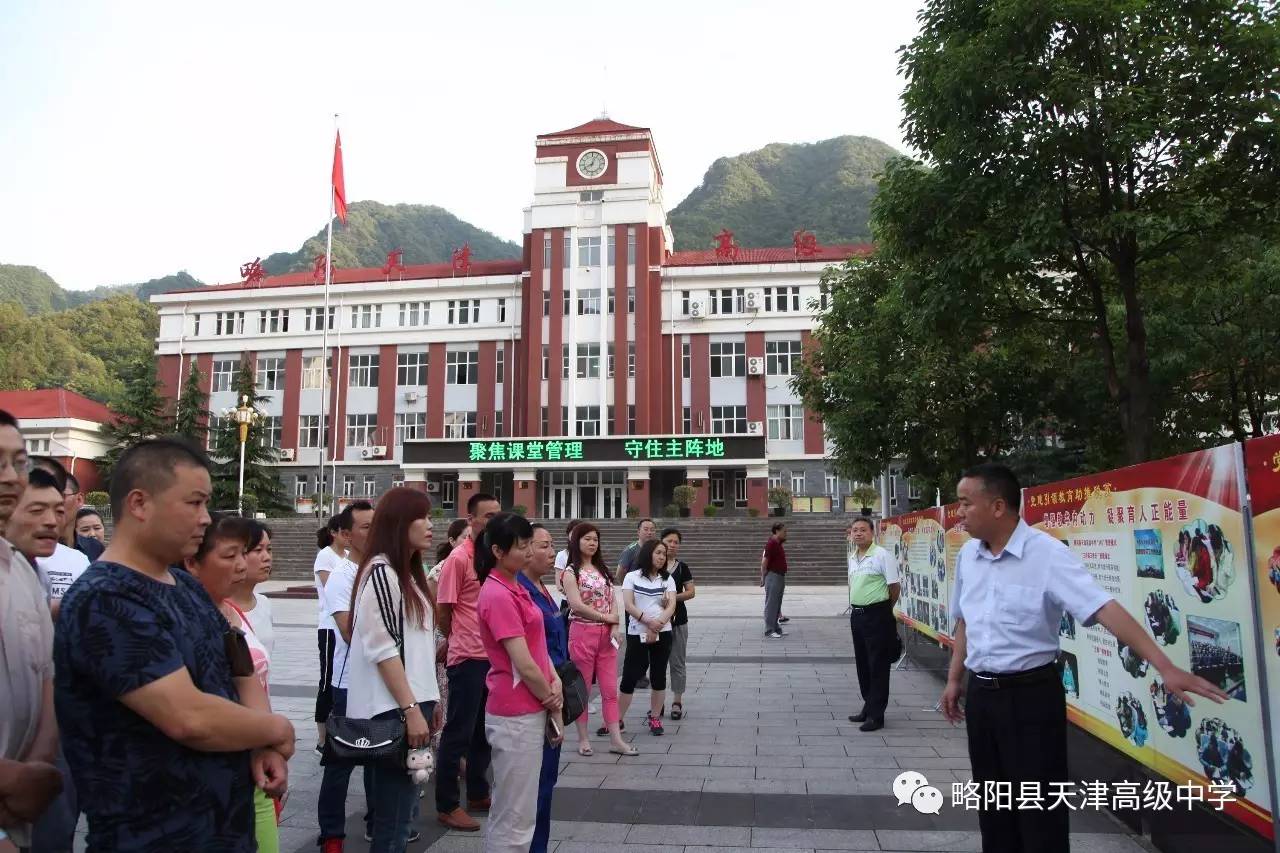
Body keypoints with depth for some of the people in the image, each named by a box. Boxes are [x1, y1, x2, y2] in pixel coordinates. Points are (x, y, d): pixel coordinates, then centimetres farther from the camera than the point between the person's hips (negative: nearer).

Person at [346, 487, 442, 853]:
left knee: (400, 808, 16)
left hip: (411, 701, 9)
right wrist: (410, 708, -20)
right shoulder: (381, 571, -13)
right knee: (395, 814, -4)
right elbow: (382, 649, -19)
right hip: (393, 709, -9)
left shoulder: (408, 572, 15)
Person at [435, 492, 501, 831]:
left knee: (484, 730, 18)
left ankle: (478, 793, 32)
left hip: (494, 656, 7)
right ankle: (447, 806, 16)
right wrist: (459, 641, 6)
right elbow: (444, 610, -8)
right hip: (467, 658, -7)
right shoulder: (459, 559, -14)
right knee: (458, 732, 3)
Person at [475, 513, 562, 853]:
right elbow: (524, 665, -20)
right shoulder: (498, 596, -20)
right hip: (516, 715, -9)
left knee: (510, 812, 20)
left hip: (529, 710, 10)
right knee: (515, 817, 2)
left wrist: (556, 681, -4)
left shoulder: (513, 589, 10)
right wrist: (553, 703, -6)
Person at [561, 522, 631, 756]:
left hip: (606, 634, 5)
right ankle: (583, 739, 16)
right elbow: (576, 605, -17)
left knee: (610, 688, 6)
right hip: (583, 632, -5)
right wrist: (606, 617, -11)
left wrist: (615, 627, -8)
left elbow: (612, 601, 7)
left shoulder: (603, 569, 12)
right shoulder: (571, 572, -6)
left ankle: (616, 739, 12)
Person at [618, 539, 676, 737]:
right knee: (630, 676, -2)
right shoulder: (632, 577, 3)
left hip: (662, 633, 2)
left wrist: (658, 625, -18)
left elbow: (671, 605, -3)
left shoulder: (667, 579, 9)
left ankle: (655, 718, 19)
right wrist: (648, 622, -20)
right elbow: (628, 605, -7)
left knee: (658, 676, 7)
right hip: (637, 633, -2)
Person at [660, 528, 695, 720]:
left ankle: (677, 701, 15)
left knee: (677, 662, 5)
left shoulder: (682, 567, 4)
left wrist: (674, 597, -15)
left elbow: (691, 591, 1)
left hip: (678, 619, 0)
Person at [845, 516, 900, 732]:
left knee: (878, 666, -1)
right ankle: (868, 706, 28)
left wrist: (883, 610, 2)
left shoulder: (881, 555, -12)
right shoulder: (852, 557, 10)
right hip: (857, 615, 8)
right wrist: (854, 607, 15)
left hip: (877, 615, -8)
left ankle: (876, 715, 6)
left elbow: (895, 587, -9)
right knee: (862, 664, 15)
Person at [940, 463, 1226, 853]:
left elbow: (1103, 608, -25)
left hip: (1031, 694, -6)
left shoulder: (1046, 553, -17)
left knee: (1040, 810, 3)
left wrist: (1165, 667, -33)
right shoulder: (967, 555, 3)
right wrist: (954, 679, 16)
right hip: (980, 693, 6)